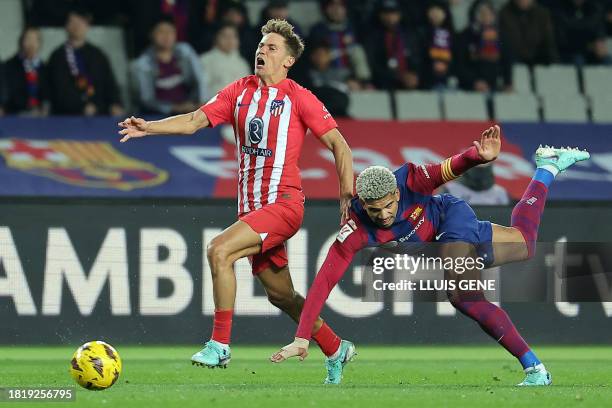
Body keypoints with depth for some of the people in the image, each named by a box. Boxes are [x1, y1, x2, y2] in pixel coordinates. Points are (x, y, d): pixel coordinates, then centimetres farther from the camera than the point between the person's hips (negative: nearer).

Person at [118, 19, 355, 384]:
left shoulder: (298, 98, -5)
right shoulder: (240, 91, 10)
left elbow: (338, 144, -3)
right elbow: (195, 121, 4)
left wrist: (348, 193, -12)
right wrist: (151, 127, -11)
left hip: (284, 202, -6)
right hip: (252, 205, 6)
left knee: (220, 251, -24)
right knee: (280, 294, 13)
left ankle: (220, 346, -18)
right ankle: (336, 350, 32)